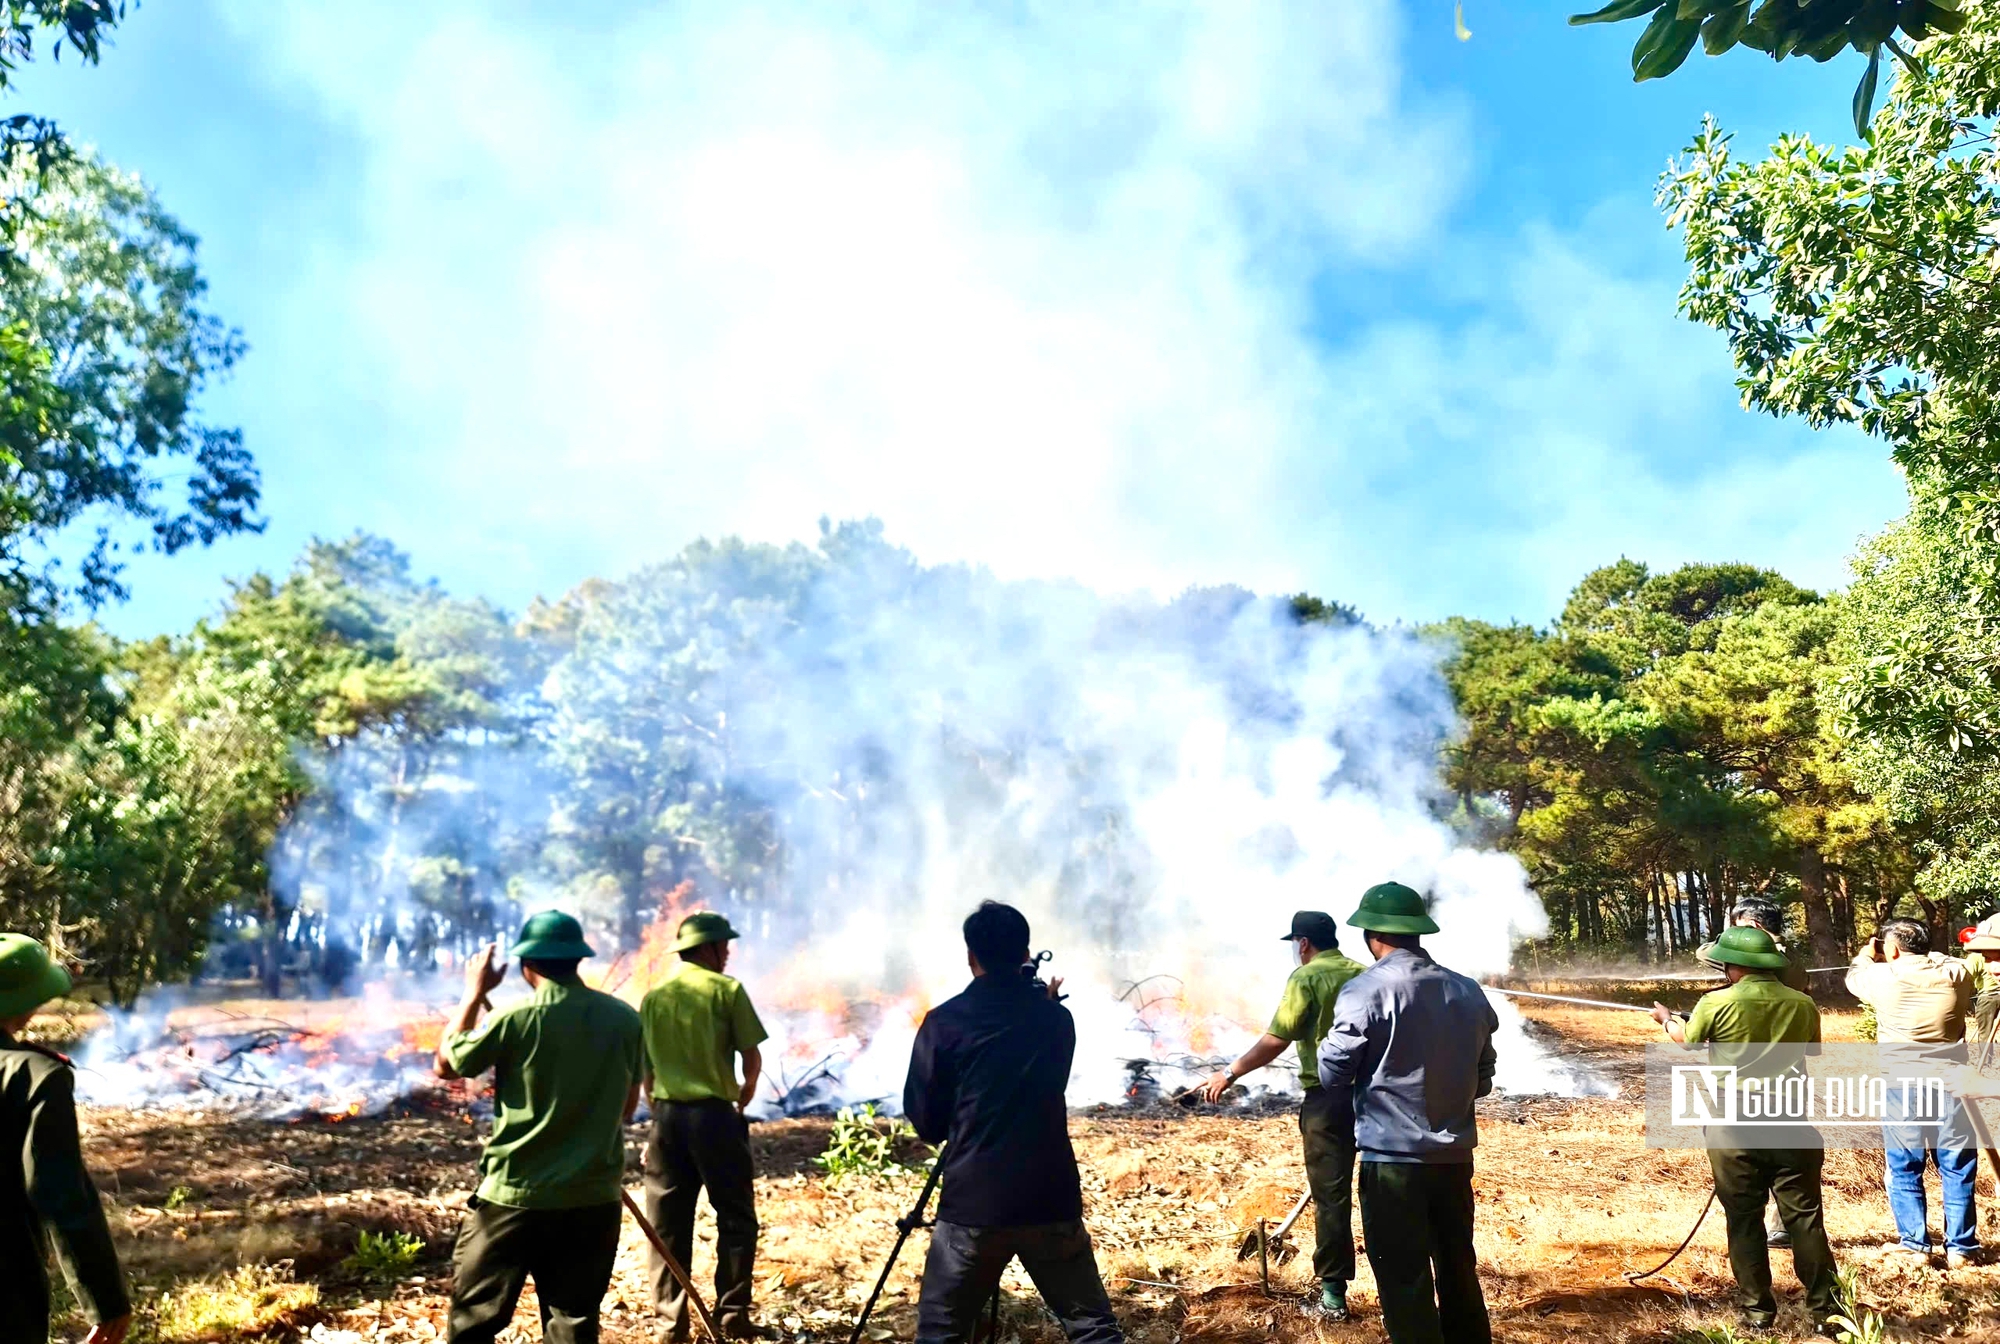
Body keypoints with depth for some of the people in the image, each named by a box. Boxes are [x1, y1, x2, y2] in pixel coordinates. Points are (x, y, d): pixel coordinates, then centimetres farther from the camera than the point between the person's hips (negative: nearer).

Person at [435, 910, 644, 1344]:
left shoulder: (518, 1019, -13)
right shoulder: (624, 1019, -1)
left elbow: (446, 1064, 3)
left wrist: (475, 992, 10)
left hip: (514, 1196, -3)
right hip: (593, 1197, 3)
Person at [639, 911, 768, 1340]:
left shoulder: (654, 997, 10)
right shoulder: (726, 989, -4)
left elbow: (644, 1068, 13)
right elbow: (752, 1056, -4)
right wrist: (747, 1091, 16)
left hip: (667, 1115, 4)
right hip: (713, 1113, -4)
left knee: (667, 1223, 11)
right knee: (735, 1216, 8)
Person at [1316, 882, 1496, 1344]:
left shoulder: (1364, 992, -15)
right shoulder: (1468, 992, 3)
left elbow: (1332, 1074, -8)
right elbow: (1482, 1079, 12)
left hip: (1392, 1158, -6)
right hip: (1455, 1157, 6)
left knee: (1404, 1282, 5)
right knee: (1458, 1270, 20)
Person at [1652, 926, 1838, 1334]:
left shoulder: (1716, 1004, -10)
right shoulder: (1804, 1005, -3)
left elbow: (1688, 1039, 11)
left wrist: (1667, 1020, 32)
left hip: (1734, 1128, -2)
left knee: (1744, 1221, 8)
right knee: (1805, 1217, 9)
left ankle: (1757, 1311, 14)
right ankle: (1826, 1309, 14)